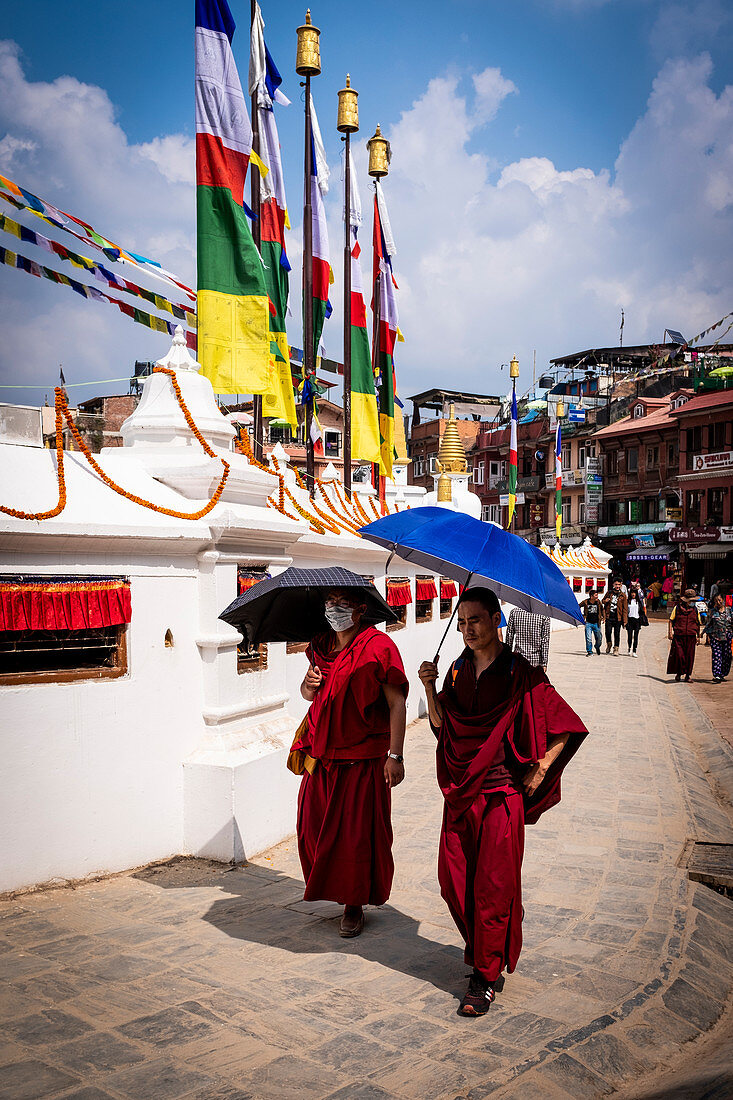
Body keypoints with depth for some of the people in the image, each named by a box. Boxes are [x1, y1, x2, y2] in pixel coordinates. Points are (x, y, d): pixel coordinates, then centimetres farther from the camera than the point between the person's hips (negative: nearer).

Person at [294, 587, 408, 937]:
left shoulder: (378, 646, -10)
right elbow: (308, 693, 22)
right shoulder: (320, 646, 10)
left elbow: (396, 703, -12)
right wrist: (309, 685, -3)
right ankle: (324, 887, 34)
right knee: (313, 826, 9)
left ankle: (354, 904, 21)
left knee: (358, 832, 3)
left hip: (363, 758, -5)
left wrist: (394, 755, -17)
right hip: (320, 755, 6)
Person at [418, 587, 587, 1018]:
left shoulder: (521, 675, -10)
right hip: (461, 791, 5)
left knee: (492, 887, 1)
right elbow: (442, 728, 8)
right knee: (453, 879, 10)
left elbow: (570, 729, -6)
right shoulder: (459, 670, 7)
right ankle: (480, 946, 36)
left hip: (501, 793, -5)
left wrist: (538, 771, -9)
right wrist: (431, 689, -6)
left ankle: (486, 976, 16)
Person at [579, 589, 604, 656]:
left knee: (599, 638, 8)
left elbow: (602, 609, 19)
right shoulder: (585, 602, -8)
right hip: (588, 623, -2)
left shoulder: (598, 602, 0)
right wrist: (581, 615, 3)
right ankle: (589, 652, 5)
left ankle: (597, 647, 39)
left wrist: (602, 617, 13)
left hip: (596, 623, 2)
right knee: (588, 638, -8)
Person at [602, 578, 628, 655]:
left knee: (617, 634, 1)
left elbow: (625, 609, 1)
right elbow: (603, 600, 23)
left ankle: (616, 649, 12)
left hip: (618, 618, -1)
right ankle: (609, 644, 21)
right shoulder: (609, 593, 7)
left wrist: (625, 620, -5)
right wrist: (605, 601, -3)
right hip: (609, 617, 1)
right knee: (608, 632, -7)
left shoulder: (622, 596, 1)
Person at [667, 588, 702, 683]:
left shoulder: (695, 610, 10)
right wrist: (670, 632, -3)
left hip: (691, 637, 2)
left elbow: (698, 624, 17)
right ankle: (678, 673, 14)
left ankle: (687, 675, 13)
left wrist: (698, 637, 15)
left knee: (689, 657, 2)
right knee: (679, 655, -6)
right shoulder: (677, 608, 3)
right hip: (678, 636, -2)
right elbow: (671, 620, 6)